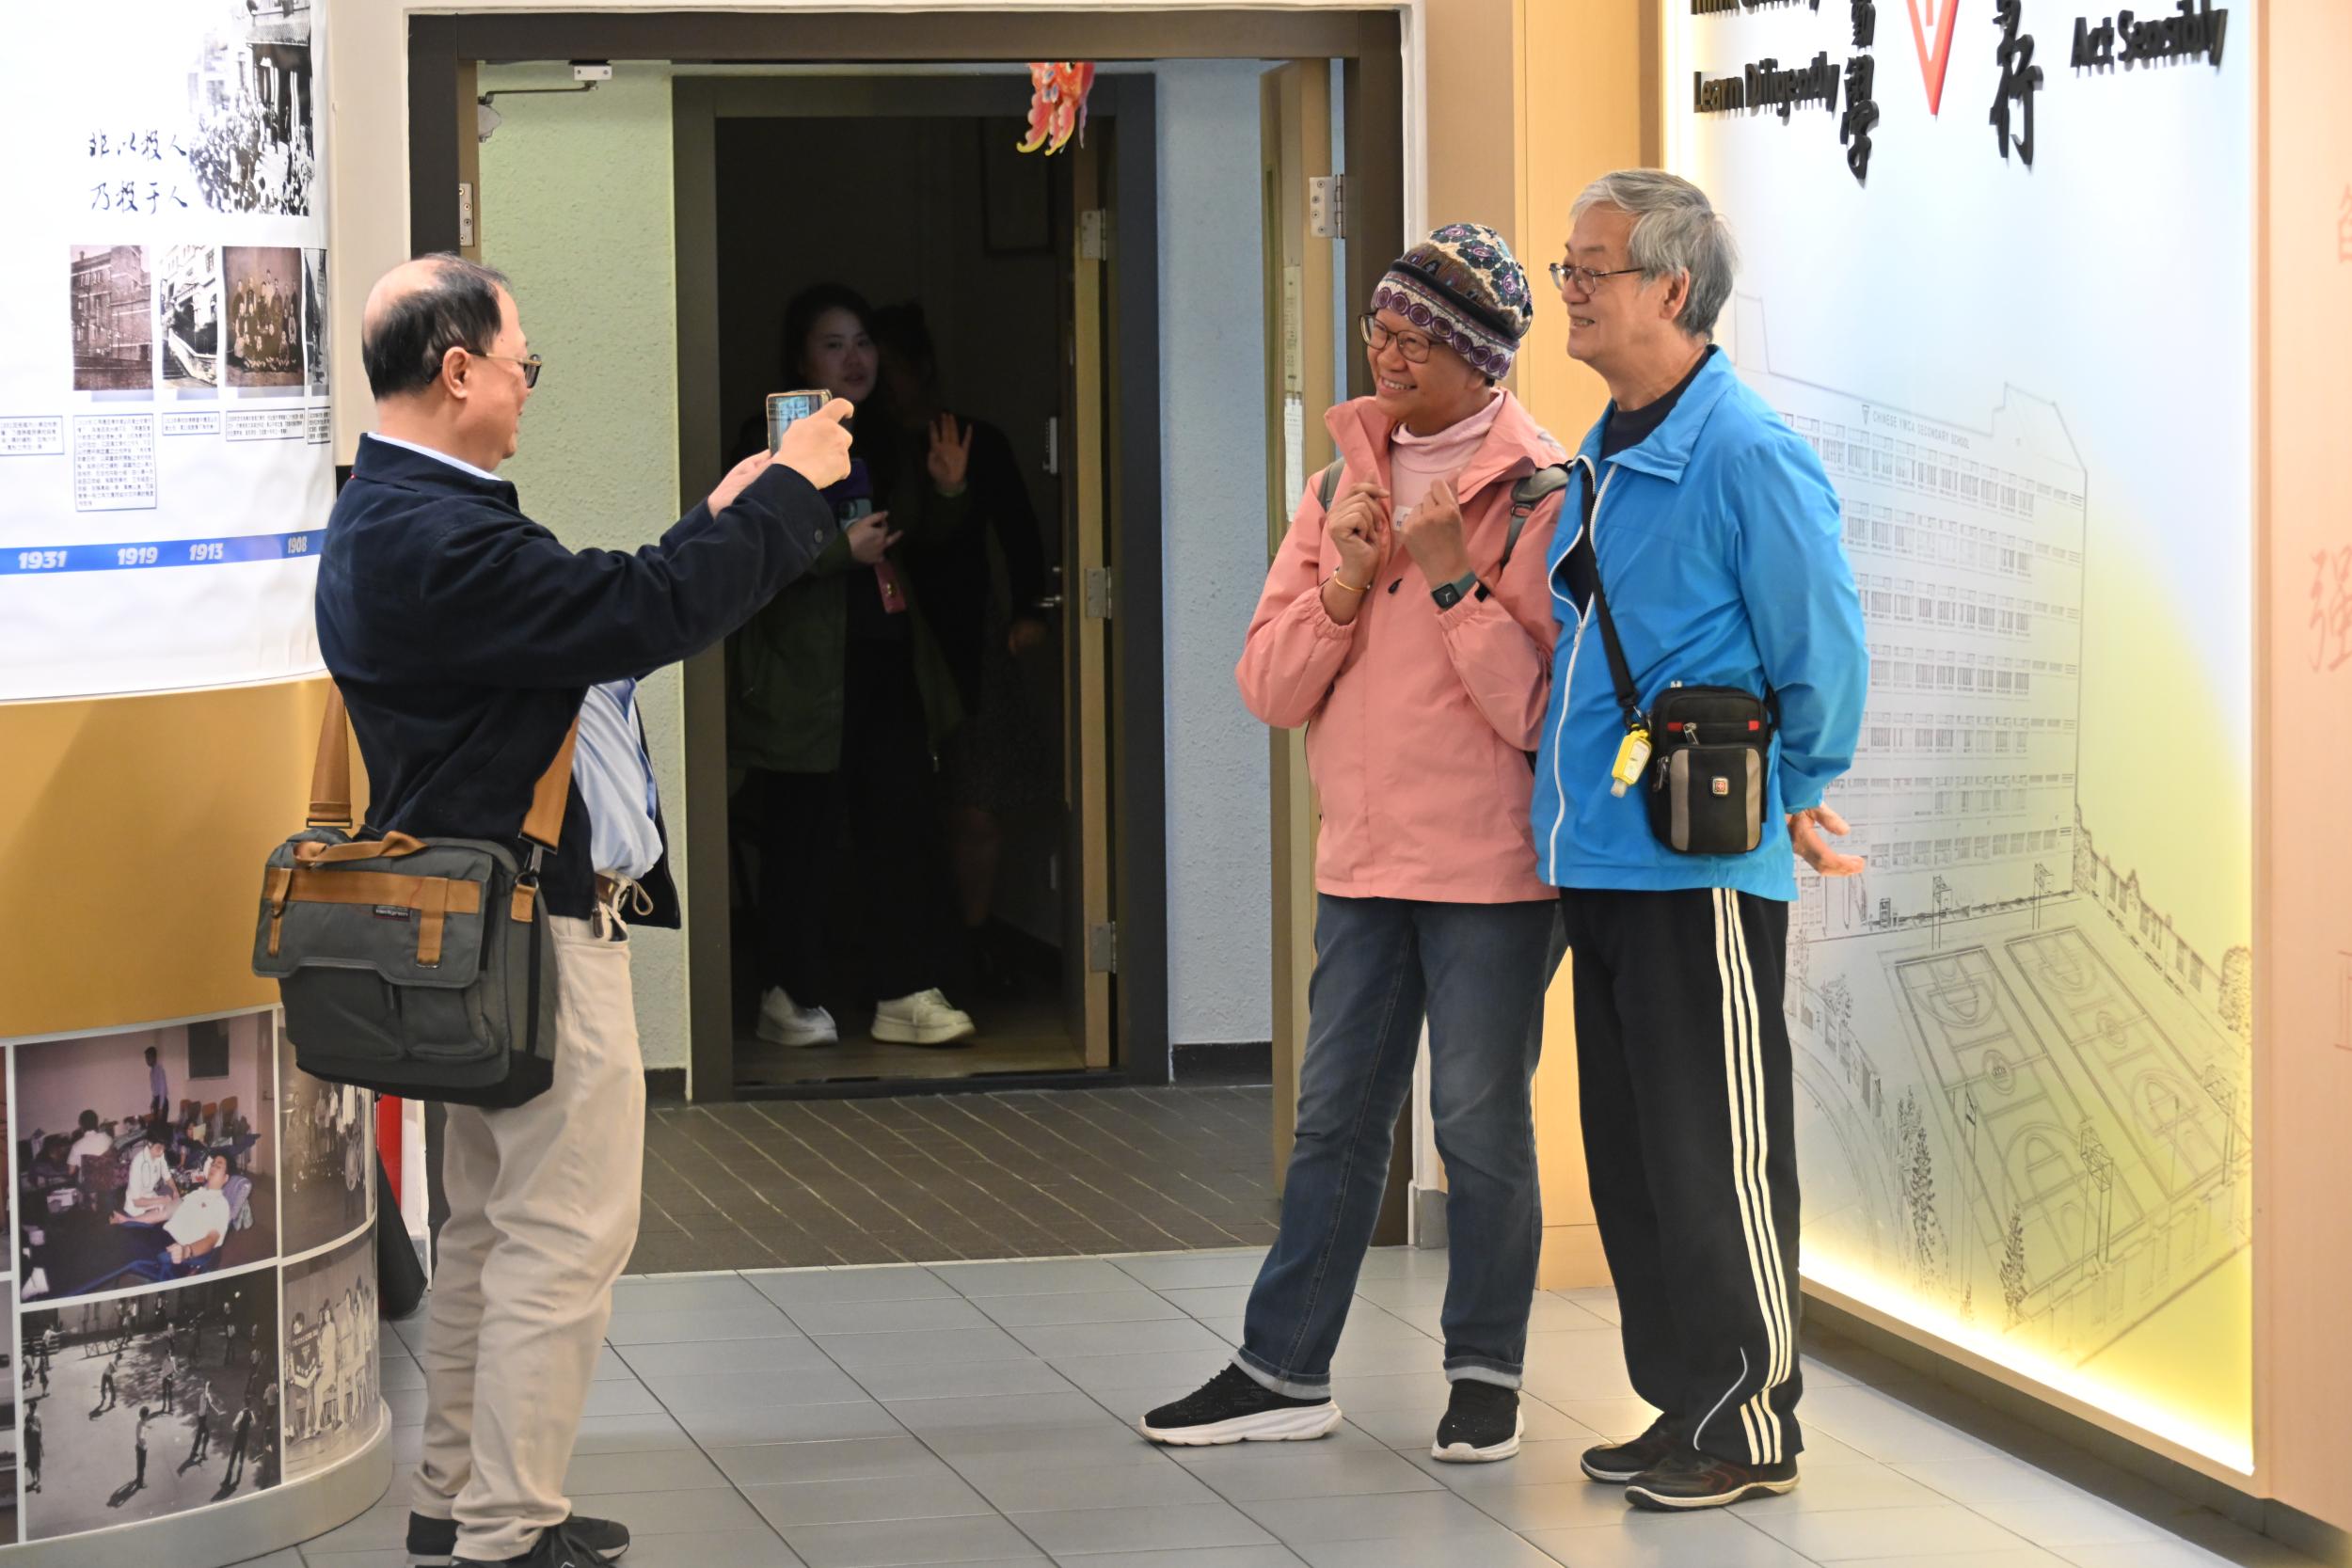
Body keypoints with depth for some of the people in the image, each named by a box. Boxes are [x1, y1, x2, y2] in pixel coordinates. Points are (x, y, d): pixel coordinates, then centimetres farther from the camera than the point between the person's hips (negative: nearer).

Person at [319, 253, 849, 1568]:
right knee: (567, 1235, -6)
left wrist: (726, 521, 13)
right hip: (539, 927, -11)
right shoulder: (431, 537, -23)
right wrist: (785, 494, -15)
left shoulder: (399, 517, 13)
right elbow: (640, 617, -27)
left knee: (496, 1222, 18)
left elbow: (600, 618, 17)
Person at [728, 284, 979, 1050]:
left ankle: (908, 992, 4)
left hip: (887, 663, 6)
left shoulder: (883, 438, 14)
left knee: (903, 826, 2)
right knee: (804, 834, -1)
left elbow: (919, 535, 23)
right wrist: (843, 549, -23)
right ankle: (791, 995, 9)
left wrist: (947, 490, 4)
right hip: (805, 671, -6)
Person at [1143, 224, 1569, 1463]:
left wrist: (1454, 582, -20)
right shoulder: (1344, 487, 10)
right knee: (1335, 1119, 11)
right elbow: (1269, 688, 6)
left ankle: (1487, 1373, 15)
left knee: (1482, 1125, 2)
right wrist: (1338, 590, -10)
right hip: (1362, 862, 6)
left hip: (1491, 870, -6)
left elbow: (1544, 707, -16)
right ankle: (1284, 1371, 17)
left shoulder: (1541, 499, -8)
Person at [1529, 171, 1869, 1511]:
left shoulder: (1749, 457, -13)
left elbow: (1826, 658, -11)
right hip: (1600, 859, 9)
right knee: (1631, 1155, 12)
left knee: (1717, 1161, -3)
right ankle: (1683, 1405, 20)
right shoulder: (1596, 462, 14)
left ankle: (1754, 1425, 4)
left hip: (1705, 871, -9)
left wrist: (1796, 800, -1)